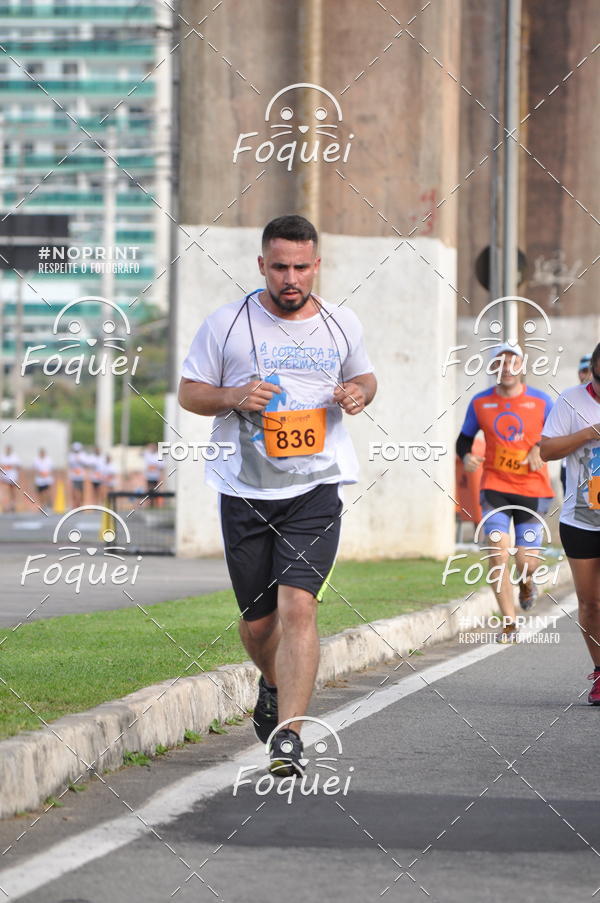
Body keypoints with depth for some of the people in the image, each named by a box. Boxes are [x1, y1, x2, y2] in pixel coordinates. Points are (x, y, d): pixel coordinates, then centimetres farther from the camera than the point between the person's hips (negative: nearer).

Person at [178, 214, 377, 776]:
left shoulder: (341, 325, 7)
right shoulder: (227, 324, 1)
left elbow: (364, 376, 24)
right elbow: (189, 392, 6)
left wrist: (360, 392, 0)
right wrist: (234, 397, -14)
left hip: (315, 489, -1)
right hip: (245, 492, 1)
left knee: (297, 606, -18)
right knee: (257, 621, 9)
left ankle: (287, 735, -21)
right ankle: (274, 685, 43)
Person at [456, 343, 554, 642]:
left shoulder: (541, 402, 0)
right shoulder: (480, 402, 3)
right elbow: (464, 438, 14)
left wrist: (540, 449, -12)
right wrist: (466, 456, -8)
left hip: (532, 488, 0)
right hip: (495, 486, 0)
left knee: (527, 559, -3)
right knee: (497, 549, -17)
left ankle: (526, 582, 38)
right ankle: (509, 623, -9)